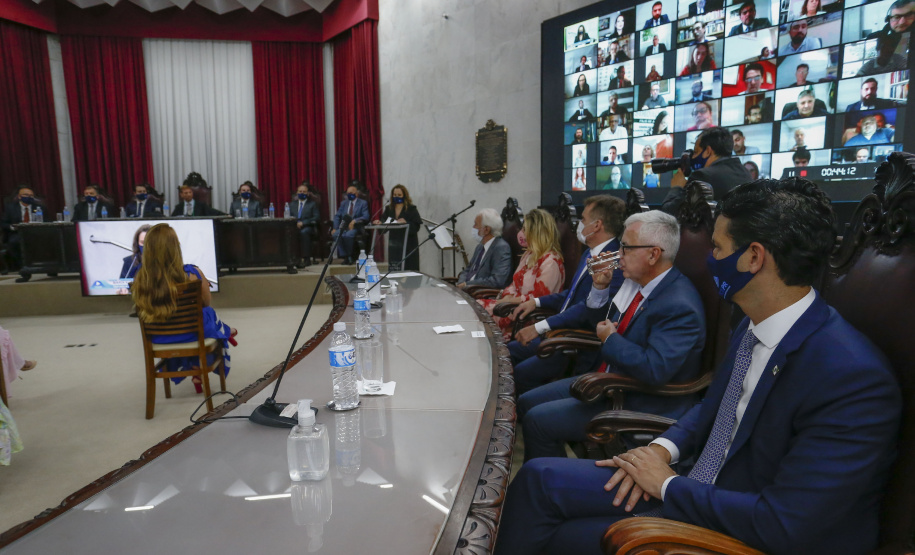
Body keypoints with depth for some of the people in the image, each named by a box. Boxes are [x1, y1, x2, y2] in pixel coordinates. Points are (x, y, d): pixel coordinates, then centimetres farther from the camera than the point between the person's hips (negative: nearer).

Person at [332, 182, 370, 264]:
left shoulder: (363, 203, 8)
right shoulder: (343, 203, 21)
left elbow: (366, 217, -5)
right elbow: (337, 216, 15)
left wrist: (354, 221, -21)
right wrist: (335, 228, -2)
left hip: (355, 227, -4)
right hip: (343, 227, 4)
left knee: (347, 235, -36)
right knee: (336, 234, -30)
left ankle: (349, 256, -14)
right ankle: (345, 257, -21)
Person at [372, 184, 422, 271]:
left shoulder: (411, 209, -1)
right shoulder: (389, 208, 12)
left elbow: (417, 226, -10)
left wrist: (406, 222, -25)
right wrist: (379, 222, -15)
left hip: (408, 245, -4)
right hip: (393, 244, 4)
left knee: (409, 269, -6)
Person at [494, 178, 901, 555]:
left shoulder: (853, 377, -28)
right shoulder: (751, 329, -2)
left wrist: (668, 483, -17)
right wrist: (664, 448, -4)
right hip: (695, 484, 7)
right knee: (539, 478, -2)